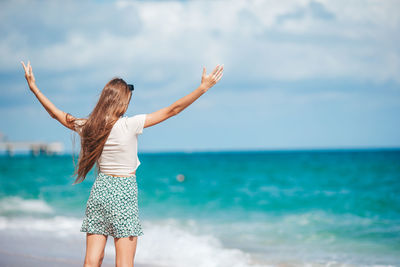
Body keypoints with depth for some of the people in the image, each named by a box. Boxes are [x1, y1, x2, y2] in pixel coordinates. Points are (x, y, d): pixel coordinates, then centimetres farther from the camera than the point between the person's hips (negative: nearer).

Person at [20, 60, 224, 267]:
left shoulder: (88, 127, 0)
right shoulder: (129, 125, -14)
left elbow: (56, 114, 15)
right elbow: (172, 110, -15)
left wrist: (34, 87, 27)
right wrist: (203, 87, -12)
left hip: (100, 189, 5)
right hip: (124, 192, -5)